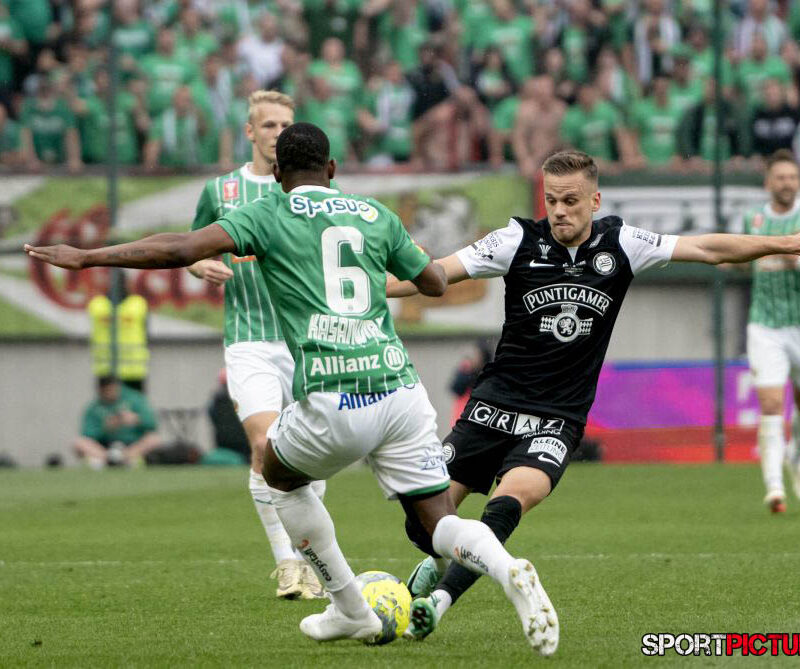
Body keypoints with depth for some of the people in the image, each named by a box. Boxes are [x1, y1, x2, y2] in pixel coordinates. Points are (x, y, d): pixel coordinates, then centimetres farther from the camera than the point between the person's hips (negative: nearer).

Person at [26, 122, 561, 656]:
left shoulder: (268, 214, 6)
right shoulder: (376, 215, 17)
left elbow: (181, 250, -6)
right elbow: (436, 283, 29)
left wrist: (87, 257, 0)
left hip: (331, 405, -3)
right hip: (400, 388, 3)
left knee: (280, 477, 28)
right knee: (440, 526, 8)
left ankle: (351, 611, 29)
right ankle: (509, 571, -25)